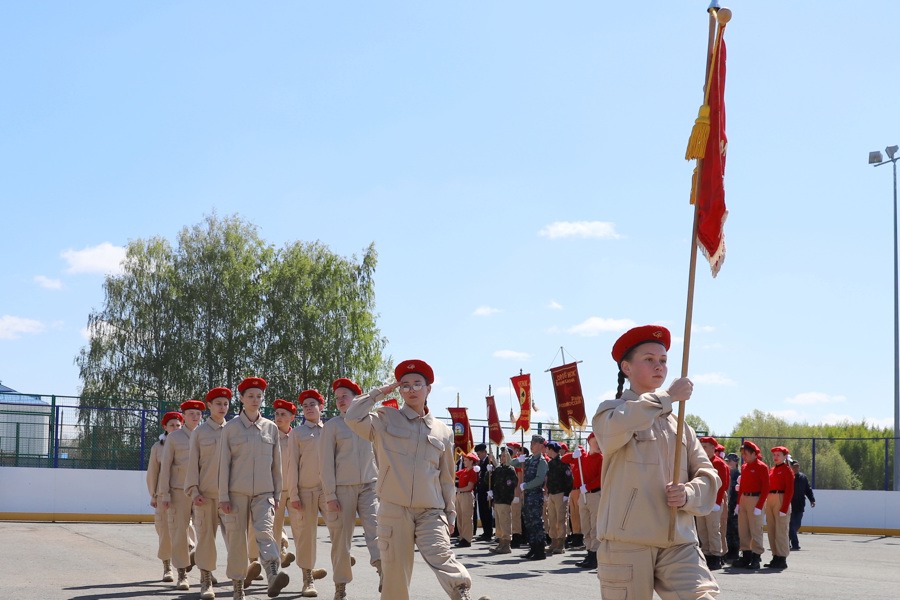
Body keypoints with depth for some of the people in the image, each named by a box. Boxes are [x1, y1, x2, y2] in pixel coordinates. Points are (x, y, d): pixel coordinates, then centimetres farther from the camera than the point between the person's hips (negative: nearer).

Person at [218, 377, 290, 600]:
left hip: (264, 493, 1)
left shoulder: (271, 428, 8)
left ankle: (273, 576, -38)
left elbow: (276, 464, 12)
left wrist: (277, 495, 9)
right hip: (237, 493, -1)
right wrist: (223, 497, -4)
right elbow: (223, 464, 0)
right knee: (236, 539, 2)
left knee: (265, 531, -19)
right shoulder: (230, 428, 2)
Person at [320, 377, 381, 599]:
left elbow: (379, 455, 16)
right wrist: (330, 495, -7)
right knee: (341, 537, 1)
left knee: (375, 528, -17)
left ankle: (384, 572, -27)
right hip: (342, 488, -1)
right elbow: (326, 462, -1)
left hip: (369, 486, 1)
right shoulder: (332, 425, 3)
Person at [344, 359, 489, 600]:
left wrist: (450, 513, 14)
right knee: (395, 573, 1)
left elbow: (446, 478, 16)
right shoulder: (386, 420, 5)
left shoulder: (443, 432, 11)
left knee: (440, 556, -22)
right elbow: (353, 417, -12)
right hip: (394, 511, -1)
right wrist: (379, 392, -2)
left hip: (431, 513, 1)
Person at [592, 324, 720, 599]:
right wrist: (667, 397, -13)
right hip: (626, 543, -3)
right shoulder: (611, 411, 4)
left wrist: (688, 495, -9)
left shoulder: (678, 424, 17)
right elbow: (617, 427, -22)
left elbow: (708, 477, 14)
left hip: (679, 544, 3)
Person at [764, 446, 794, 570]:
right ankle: (776, 557, 14)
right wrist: (767, 504, 9)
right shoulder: (771, 470, 15)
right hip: (770, 501, 8)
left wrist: (784, 508, -17)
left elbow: (790, 491, -11)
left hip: (781, 500, -8)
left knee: (781, 530, -6)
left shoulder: (787, 470, -5)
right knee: (771, 531, 8)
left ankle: (782, 559, -4)